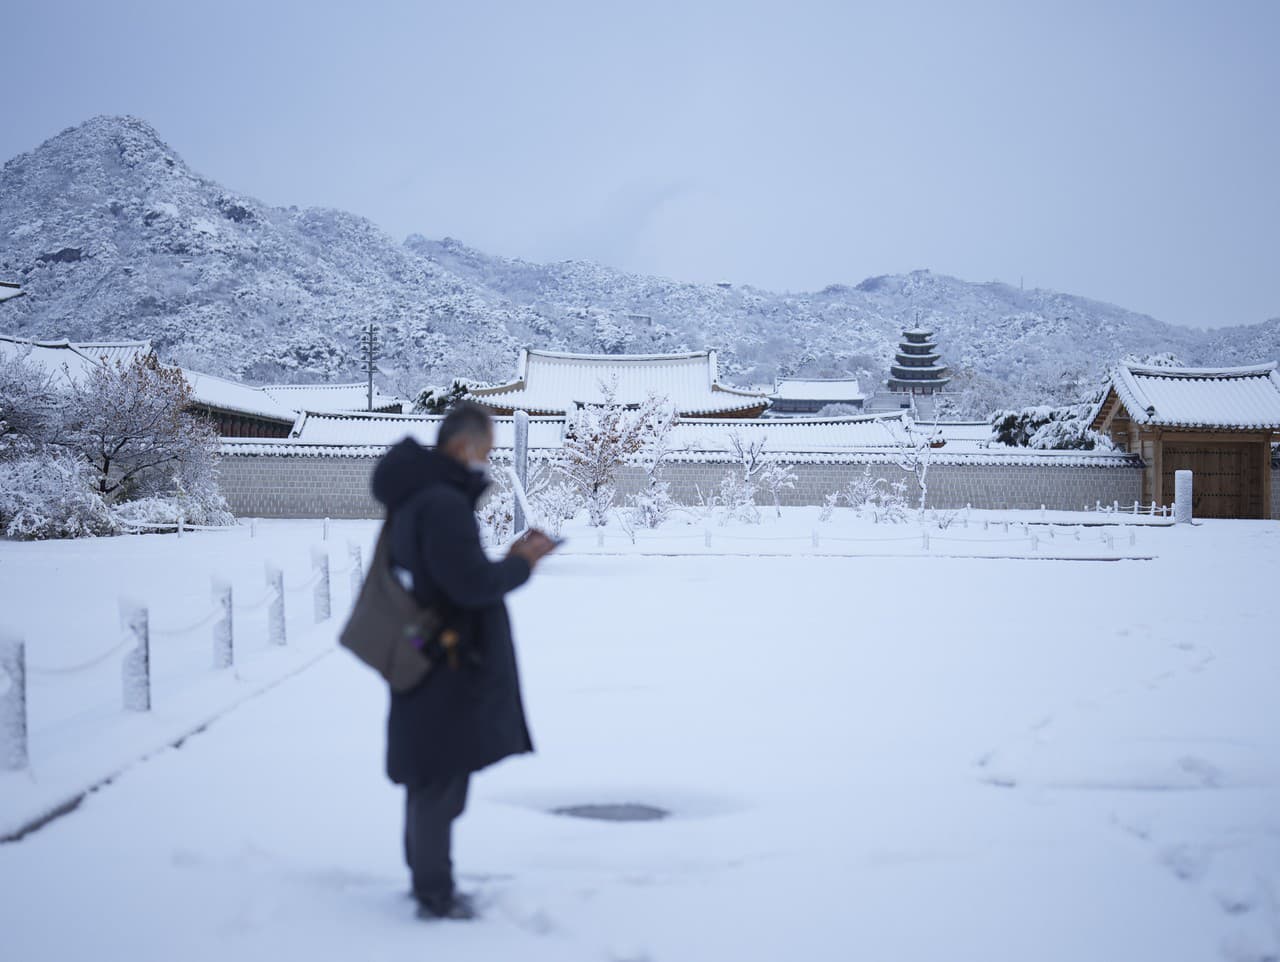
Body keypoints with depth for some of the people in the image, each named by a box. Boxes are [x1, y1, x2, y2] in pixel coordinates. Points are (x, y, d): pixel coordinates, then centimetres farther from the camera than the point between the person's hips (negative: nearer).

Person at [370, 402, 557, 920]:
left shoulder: (414, 499, 12)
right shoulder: (442, 503, -22)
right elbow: (471, 585, -26)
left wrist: (507, 558, 7)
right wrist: (521, 563, -10)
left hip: (429, 661, 11)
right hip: (447, 668, -11)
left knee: (432, 779, 20)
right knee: (442, 781, 0)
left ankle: (428, 881, 33)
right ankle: (436, 895, 10)